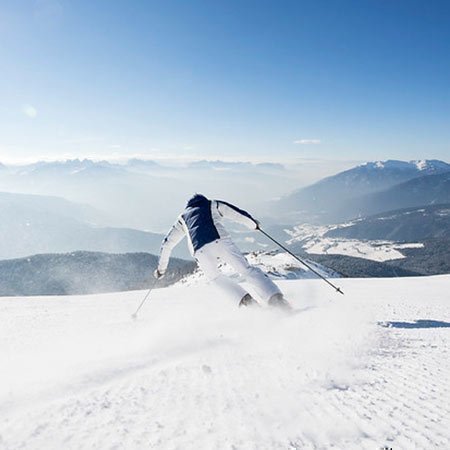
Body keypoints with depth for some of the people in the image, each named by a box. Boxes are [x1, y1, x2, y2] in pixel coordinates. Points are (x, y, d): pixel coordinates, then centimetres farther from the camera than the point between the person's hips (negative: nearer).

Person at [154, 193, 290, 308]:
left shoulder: (183, 217, 35)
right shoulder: (213, 205, 30)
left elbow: (167, 243, 36)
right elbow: (238, 213, 21)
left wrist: (161, 267, 44)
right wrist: (254, 224, 39)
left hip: (201, 252, 1)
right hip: (221, 242, -1)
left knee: (215, 277, 24)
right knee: (247, 269, 2)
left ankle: (246, 301, 4)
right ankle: (276, 298, -18)